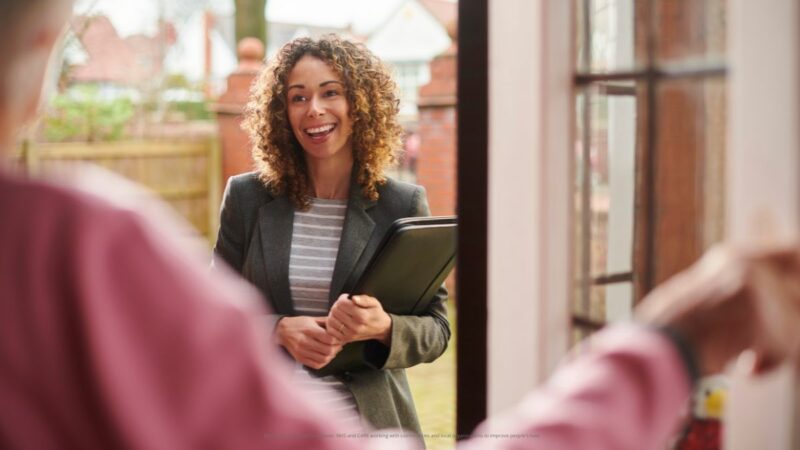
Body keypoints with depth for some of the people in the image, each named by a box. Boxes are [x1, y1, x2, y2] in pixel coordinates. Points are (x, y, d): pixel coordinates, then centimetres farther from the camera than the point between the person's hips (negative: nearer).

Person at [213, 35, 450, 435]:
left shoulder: (403, 206, -4)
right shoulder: (247, 197, -1)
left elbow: (436, 329, -1)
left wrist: (383, 328, -21)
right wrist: (278, 329, -15)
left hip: (367, 421, 0)